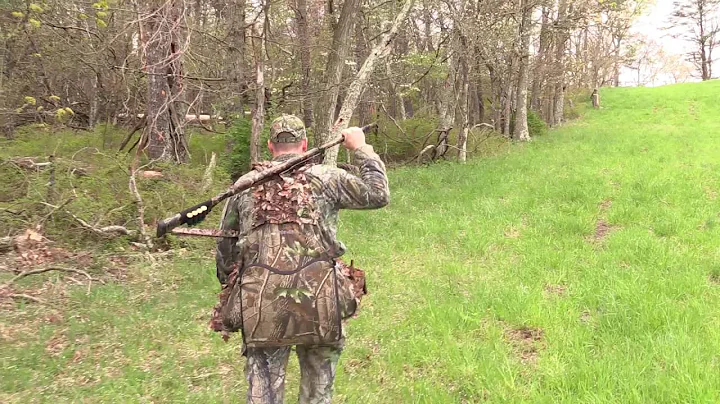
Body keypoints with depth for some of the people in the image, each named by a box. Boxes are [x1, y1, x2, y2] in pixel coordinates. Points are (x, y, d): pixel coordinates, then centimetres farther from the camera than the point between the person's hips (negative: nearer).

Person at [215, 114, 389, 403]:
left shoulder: (245, 185, 11)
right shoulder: (325, 178, 3)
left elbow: (225, 248, 16)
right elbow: (378, 195, 10)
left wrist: (232, 289, 30)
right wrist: (361, 148, 20)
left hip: (261, 306, 2)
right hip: (319, 303, -1)